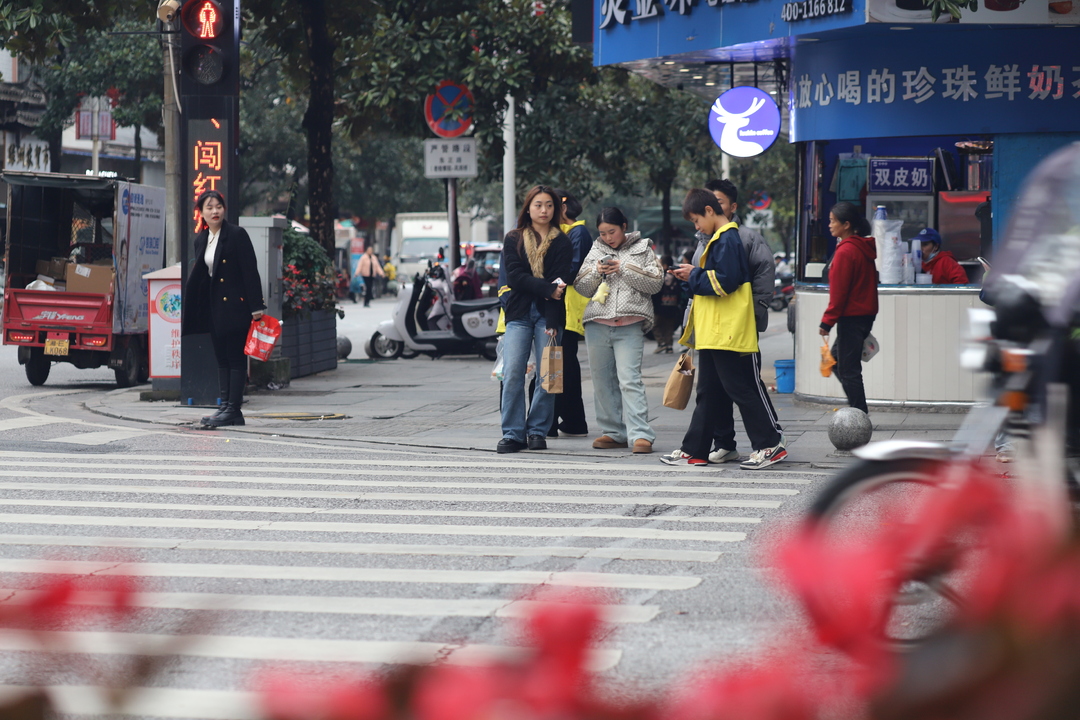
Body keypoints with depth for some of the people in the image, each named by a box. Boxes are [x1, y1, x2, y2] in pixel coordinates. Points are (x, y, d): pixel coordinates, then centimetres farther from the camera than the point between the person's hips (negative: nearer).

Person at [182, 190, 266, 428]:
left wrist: (256, 307, -17)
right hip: (214, 307, 7)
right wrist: (188, 316, 12)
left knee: (236, 359, -5)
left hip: (235, 306, -7)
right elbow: (197, 276, 15)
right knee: (222, 359, 8)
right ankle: (225, 407, 11)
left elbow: (251, 271, -11)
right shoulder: (201, 240, 11)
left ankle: (233, 409, -4)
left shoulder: (237, 234, -8)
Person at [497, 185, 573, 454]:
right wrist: (547, 288, -14)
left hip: (548, 314, 0)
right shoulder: (513, 239, 10)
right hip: (519, 313, 0)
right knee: (512, 374, -9)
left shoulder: (562, 242, 7)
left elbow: (560, 283, -3)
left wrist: (552, 323, -13)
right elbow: (514, 276, -3)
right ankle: (513, 434, -5)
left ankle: (537, 431, 7)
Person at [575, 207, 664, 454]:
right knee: (603, 382, 6)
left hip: (630, 326, -4)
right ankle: (614, 433, 14)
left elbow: (656, 283, -1)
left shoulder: (642, 249, 9)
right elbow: (581, 288, 14)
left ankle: (640, 434, -18)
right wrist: (596, 272, -5)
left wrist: (625, 269, -10)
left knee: (630, 379, -14)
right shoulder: (595, 252, 17)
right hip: (597, 325, 4)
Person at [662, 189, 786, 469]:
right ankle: (694, 450, 13)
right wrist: (692, 277, 9)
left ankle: (770, 445, -1)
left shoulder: (728, 240, -14)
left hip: (730, 331, -10)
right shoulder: (717, 240, 18)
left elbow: (725, 281, -22)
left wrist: (695, 276, -11)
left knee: (742, 389, -6)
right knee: (710, 392, 10)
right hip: (713, 331, 10)